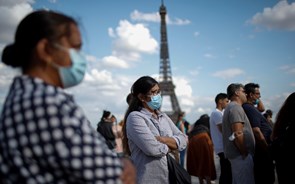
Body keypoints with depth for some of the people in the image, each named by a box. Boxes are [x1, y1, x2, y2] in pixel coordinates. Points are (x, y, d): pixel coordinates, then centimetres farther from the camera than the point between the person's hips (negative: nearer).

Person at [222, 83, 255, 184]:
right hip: (240, 154, -10)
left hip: (235, 153, 10)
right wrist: (244, 153, -14)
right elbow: (238, 134, -22)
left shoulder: (230, 107, 19)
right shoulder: (236, 107, -14)